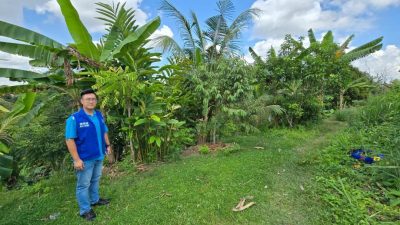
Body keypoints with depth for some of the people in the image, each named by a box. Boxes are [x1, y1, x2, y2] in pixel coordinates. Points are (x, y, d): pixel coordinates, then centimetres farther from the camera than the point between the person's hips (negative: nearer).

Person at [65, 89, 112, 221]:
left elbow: (104, 132, 14)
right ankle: (85, 210, 25)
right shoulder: (74, 118, -18)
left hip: (99, 156, 6)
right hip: (85, 158, -6)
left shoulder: (99, 115, 2)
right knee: (83, 185, 9)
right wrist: (76, 159, -21)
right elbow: (69, 140, -19)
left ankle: (95, 200, 42)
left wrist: (108, 145, 10)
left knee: (95, 180, 23)